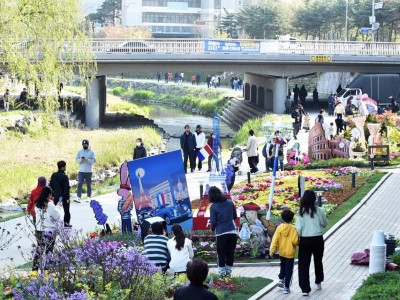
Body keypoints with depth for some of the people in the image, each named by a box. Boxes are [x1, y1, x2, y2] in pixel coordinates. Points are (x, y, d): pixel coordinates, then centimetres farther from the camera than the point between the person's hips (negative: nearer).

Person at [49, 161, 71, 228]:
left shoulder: (53, 175, 0)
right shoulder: (64, 176, -18)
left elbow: (51, 186, 6)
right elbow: (66, 188, -17)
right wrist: (67, 197, -11)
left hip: (56, 196, 5)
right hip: (64, 196, -5)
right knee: (66, 210, 10)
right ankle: (66, 223, 15)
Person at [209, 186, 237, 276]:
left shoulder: (213, 207, -11)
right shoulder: (230, 203, 0)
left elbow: (213, 222, -9)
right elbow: (235, 216, 8)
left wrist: (212, 228, 12)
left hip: (221, 233, -3)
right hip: (232, 231, 3)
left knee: (221, 253, 10)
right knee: (230, 252, 12)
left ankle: (222, 270, 14)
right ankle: (229, 270, 18)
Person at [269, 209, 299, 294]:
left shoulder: (279, 228, -7)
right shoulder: (293, 228, -15)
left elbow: (275, 239, -8)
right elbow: (295, 241, -19)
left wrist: (272, 250, -6)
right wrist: (298, 243, 4)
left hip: (281, 252, 3)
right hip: (290, 253, -3)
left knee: (283, 265, 30)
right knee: (289, 270, 4)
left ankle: (281, 279, 22)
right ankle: (286, 287, 3)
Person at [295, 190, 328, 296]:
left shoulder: (301, 212, -9)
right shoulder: (319, 211, -8)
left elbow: (298, 228, -9)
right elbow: (325, 224, 5)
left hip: (305, 240, -1)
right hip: (317, 239, 1)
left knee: (303, 264, 3)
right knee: (318, 261, 23)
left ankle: (305, 289, -5)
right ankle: (318, 283, 39)